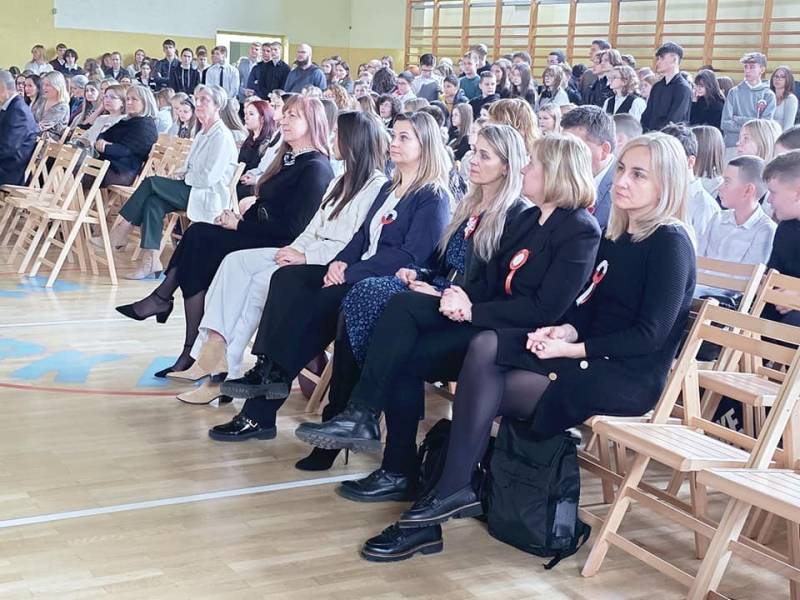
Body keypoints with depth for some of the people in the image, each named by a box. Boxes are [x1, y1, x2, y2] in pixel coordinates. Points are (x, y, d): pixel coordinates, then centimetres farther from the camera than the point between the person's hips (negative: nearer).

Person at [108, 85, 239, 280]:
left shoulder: (222, 136, -11)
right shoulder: (202, 134, 19)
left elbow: (208, 177, -19)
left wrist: (182, 177, -7)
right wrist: (179, 174, 4)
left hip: (209, 195, -8)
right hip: (191, 189, 8)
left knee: (151, 182, -18)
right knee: (153, 202, -18)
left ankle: (122, 230, -8)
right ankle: (151, 262, -23)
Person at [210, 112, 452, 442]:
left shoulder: (434, 197, -6)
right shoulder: (389, 189, 22)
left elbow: (411, 256, -16)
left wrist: (351, 271, -19)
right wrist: (340, 262, -4)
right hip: (356, 274, 9)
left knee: (323, 301, -30)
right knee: (287, 278, -13)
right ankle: (266, 368, -26)